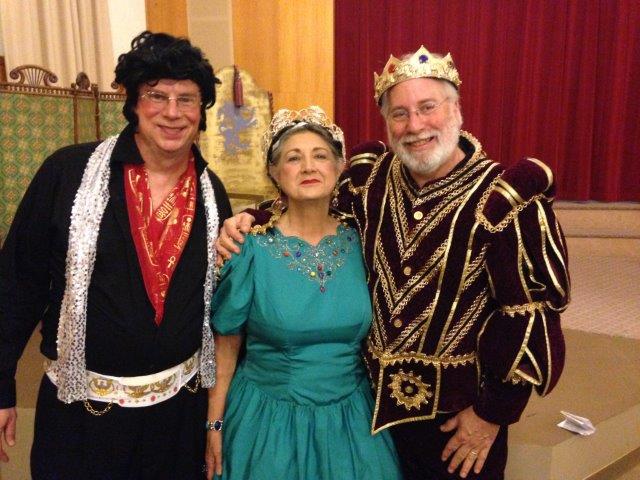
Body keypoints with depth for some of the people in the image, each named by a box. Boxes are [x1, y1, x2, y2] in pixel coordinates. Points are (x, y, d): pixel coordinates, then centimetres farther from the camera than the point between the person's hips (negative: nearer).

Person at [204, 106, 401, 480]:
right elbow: (226, 343, -5)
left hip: (351, 416, 3)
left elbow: (371, 332, 7)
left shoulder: (359, 242, -5)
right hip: (268, 418, -2)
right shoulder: (252, 248, -13)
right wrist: (215, 424, -3)